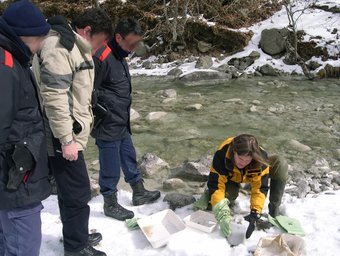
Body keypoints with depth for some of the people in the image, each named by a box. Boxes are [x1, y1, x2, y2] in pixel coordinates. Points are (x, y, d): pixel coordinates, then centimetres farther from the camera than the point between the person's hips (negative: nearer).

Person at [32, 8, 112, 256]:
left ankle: (76, 235, 36)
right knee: (78, 191, -1)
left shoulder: (74, 46, 16)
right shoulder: (58, 46, -17)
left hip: (72, 133, 10)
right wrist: (66, 139, -23)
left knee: (72, 189, 20)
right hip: (63, 137, -10)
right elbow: (54, 97, -24)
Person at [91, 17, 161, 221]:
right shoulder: (102, 58, -22)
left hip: (122, 123, 10)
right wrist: (104, 114, -13)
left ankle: (139, 193, 38)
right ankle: (110, 204, 22)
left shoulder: (119, 55, 10)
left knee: (129, 158, 21)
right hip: (108, 126, -10)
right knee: (111, 167, 4)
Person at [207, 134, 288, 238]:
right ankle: (230, 200, 8)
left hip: (253, 176, 1)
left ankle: (274, 210, -15)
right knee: (228, 195, -33)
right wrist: (222, 213, -50)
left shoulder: (260, 159, -37)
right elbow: (216, 186, -39)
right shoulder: (222, 155, -40)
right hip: (231, 178, 0)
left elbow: (260, 188, -30)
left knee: (281, 164, -26)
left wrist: (255, 213, -41)